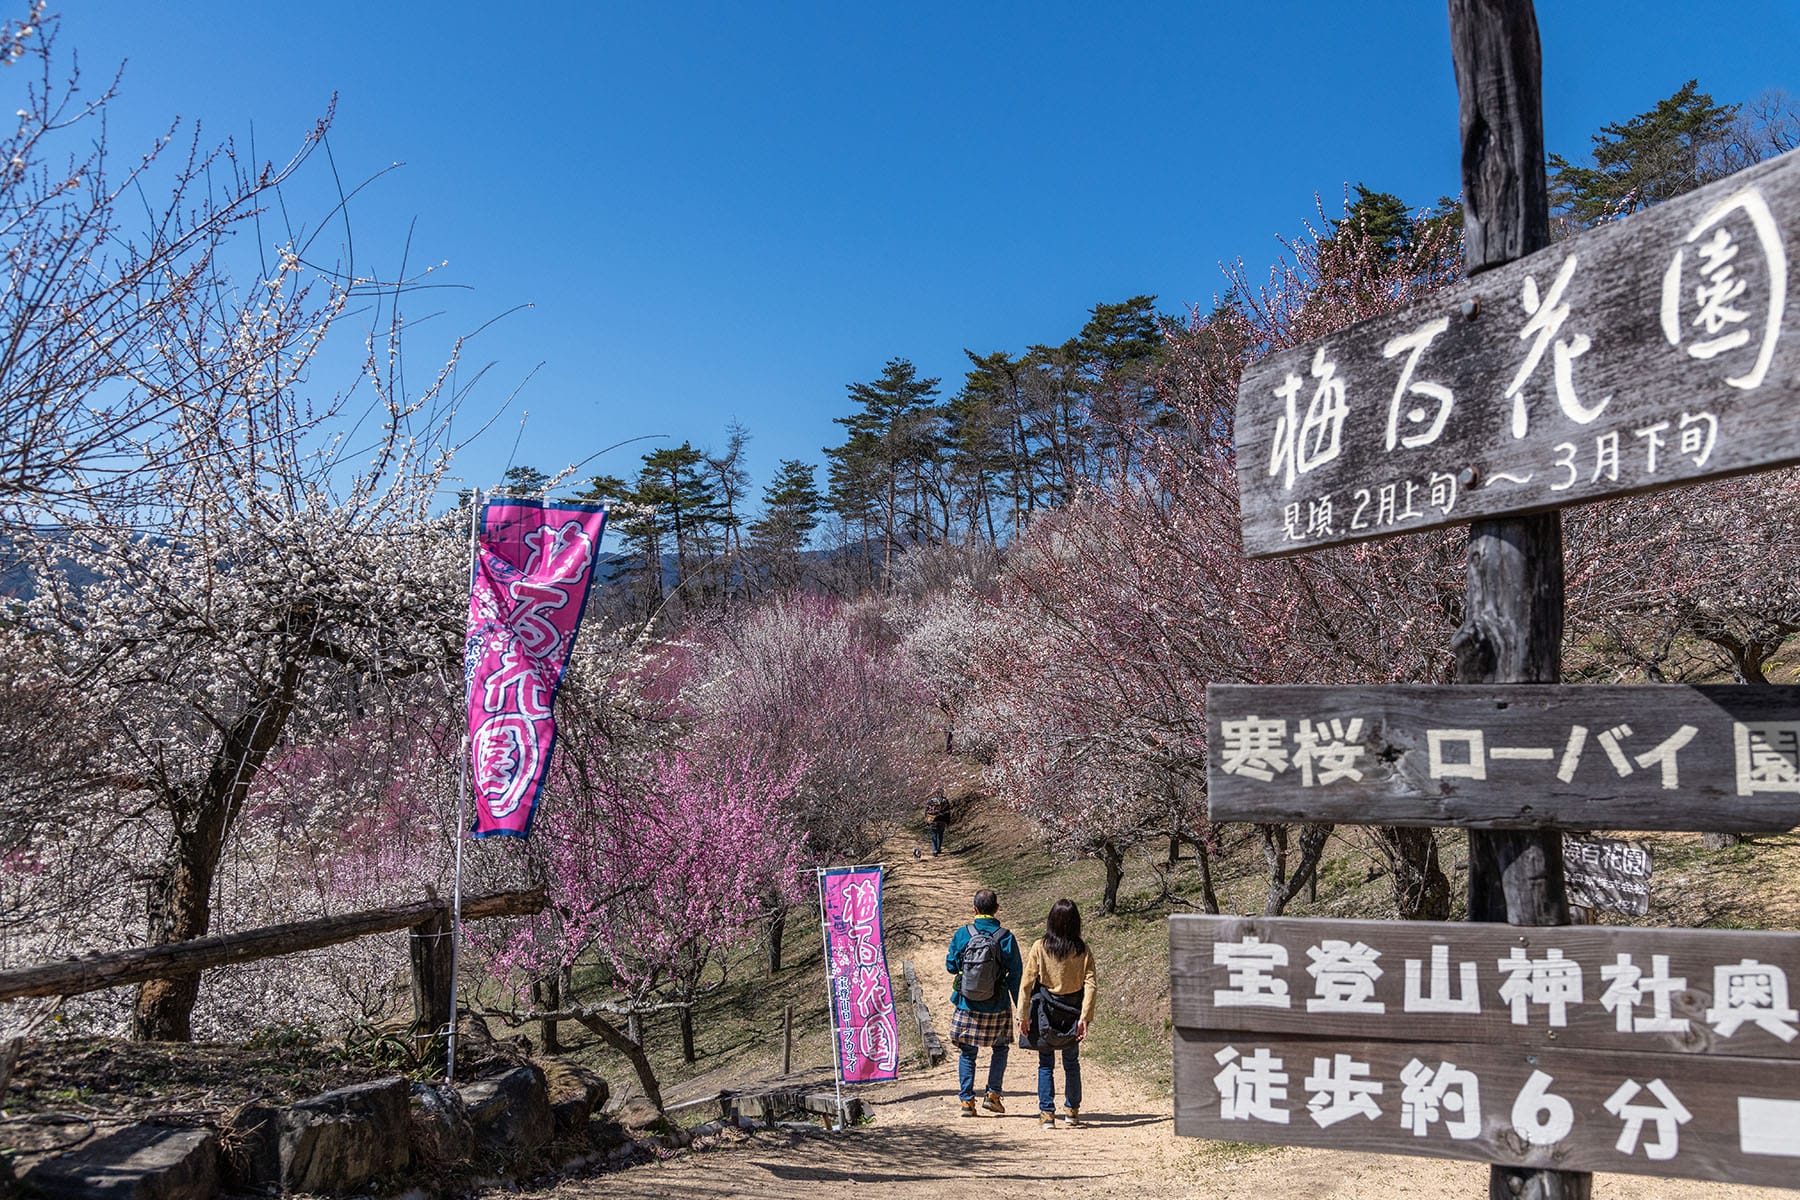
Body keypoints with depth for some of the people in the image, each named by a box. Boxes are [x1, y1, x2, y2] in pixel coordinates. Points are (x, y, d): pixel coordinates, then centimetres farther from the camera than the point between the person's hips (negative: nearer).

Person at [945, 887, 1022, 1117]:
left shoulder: (962, 934, -7)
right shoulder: (1006, 938, -10)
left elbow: (950, 965, 2)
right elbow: (1015, 975, -6)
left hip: (967, 1006, 1)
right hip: (997, 1009, -1)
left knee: (967, 1052, 14)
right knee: (1000, 1048, 21)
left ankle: (967, 1100, 9)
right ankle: (993, 1094, 14)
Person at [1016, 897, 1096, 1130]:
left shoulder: (1039, 947, -8)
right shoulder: (1083, 951, -4)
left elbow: (1026, 984, -8)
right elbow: (1090, 985, -10)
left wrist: (1023, 1016, -3)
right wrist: (1085, 1017, -9)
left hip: (1045, 1012, -2)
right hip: (1071, 1012, 2)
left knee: (1046, 1064, 7)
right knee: (1071, 1063, 17)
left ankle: (1047, 1114, 2)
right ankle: (1073, 1111, 26)